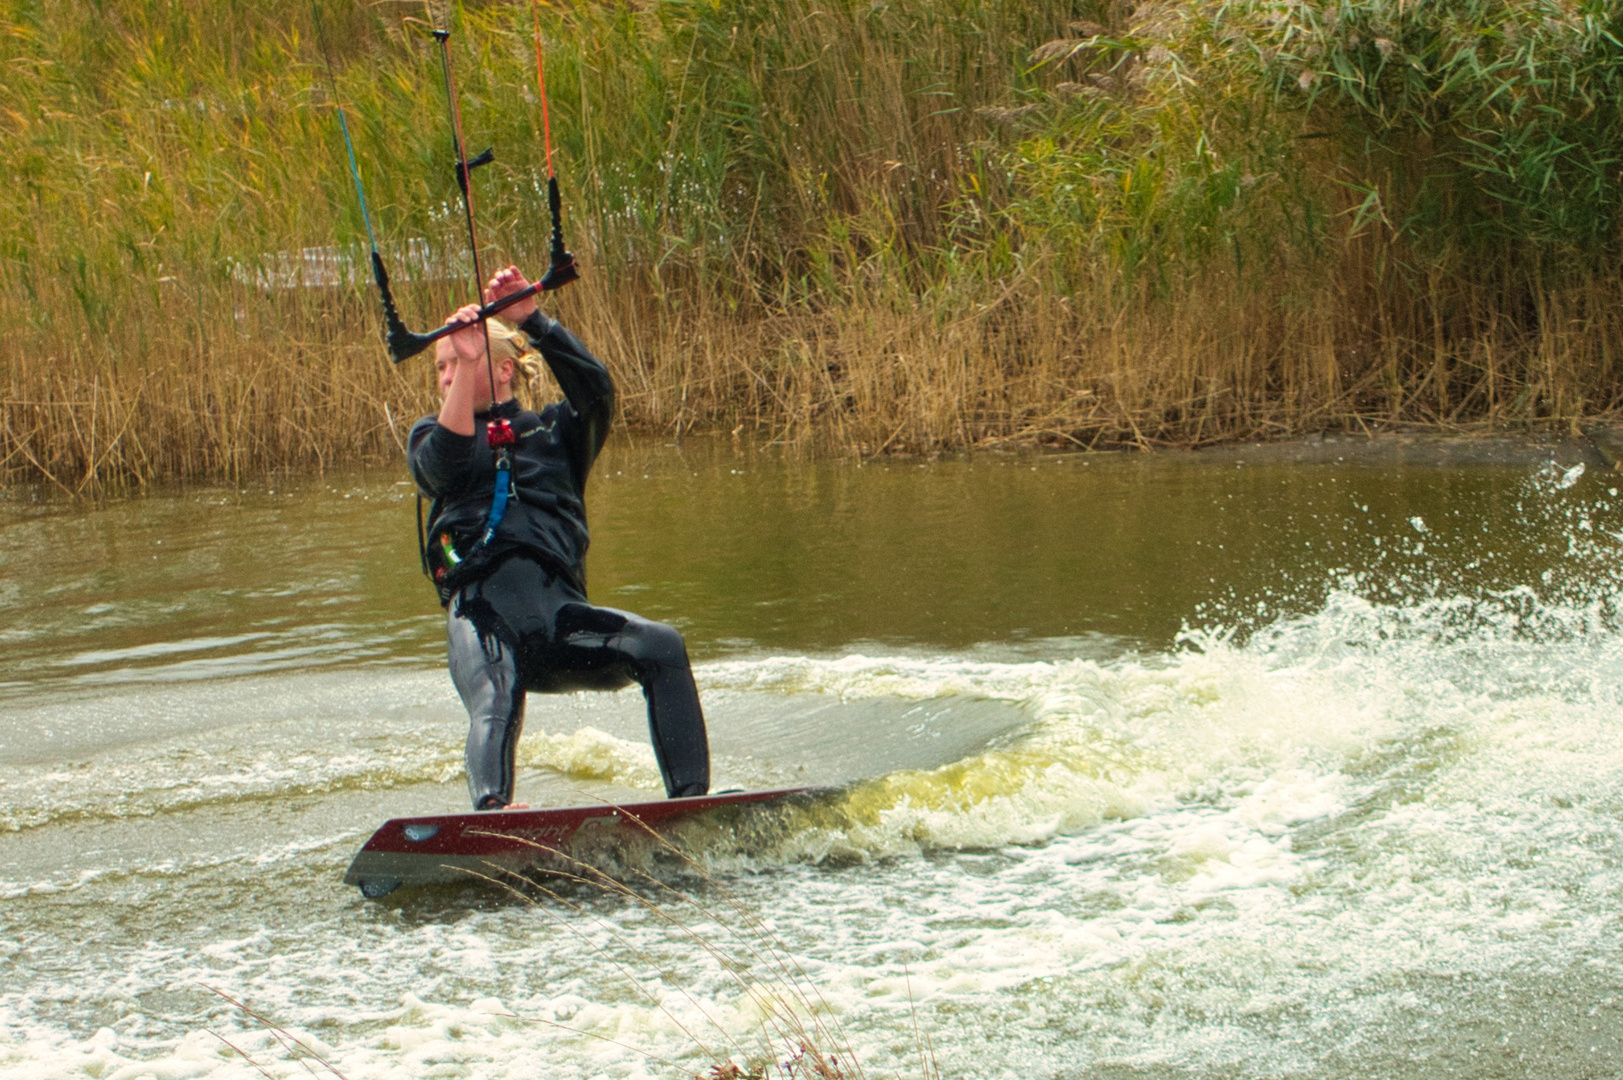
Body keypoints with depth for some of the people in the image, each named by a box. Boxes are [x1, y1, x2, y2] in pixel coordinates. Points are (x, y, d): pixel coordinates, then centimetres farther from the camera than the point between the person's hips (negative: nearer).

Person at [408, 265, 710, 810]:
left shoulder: (553, 430, 27)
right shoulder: (432, 434, 26)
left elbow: (595, 390, 4)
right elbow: (447, 464, 0)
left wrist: (531, 320, -5)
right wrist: (466, 360, -8)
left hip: (560, 609, 2)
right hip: (481, 608, -2)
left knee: (662, 647, -26)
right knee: (494, 708, -34)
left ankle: (690, 800, -28)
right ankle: (491, 812, -61)